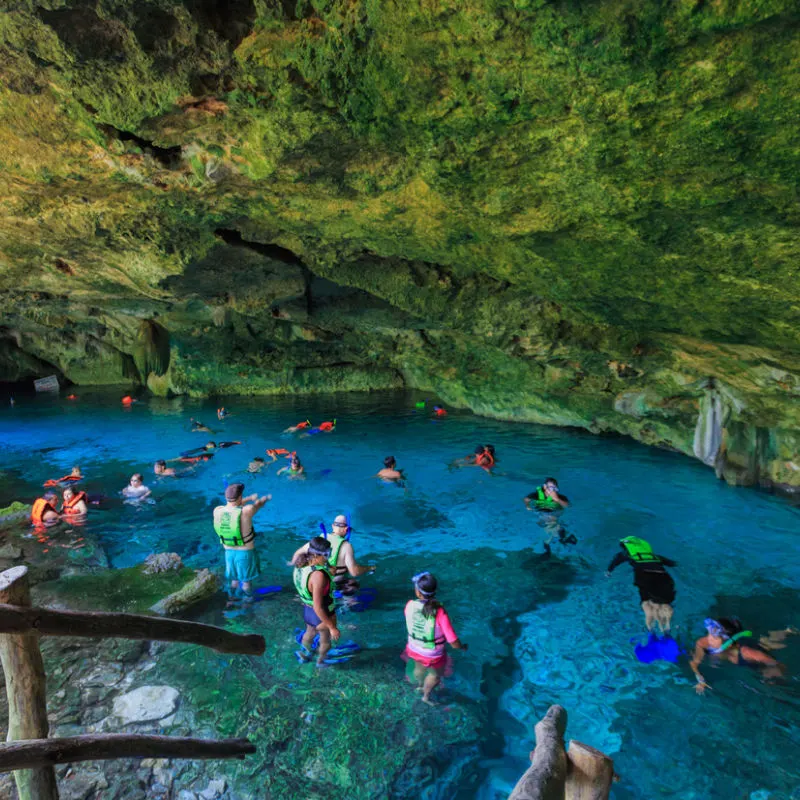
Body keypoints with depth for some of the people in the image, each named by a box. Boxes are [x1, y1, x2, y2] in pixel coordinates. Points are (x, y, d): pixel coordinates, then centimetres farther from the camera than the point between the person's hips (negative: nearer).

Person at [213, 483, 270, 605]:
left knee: (234, 578, 28)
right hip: (245, 552, -4)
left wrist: (249, 498, 20)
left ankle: (231, 598, 41)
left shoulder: (217, 511, -16)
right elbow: (260, 503, -8)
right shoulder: (246, 511, -29)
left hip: (229, 551, 4)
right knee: (246, 579, 21)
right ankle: (248, 600, 41)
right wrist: (266, 498, 17)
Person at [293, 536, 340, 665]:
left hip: (307, 609, 6)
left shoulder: (302, 565, -17)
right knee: (325, 641, 27)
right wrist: (332, 627, -25)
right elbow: (318, 607, -36)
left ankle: (304, 655, 63)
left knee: (310, 632, 37)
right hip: (323, 614, -6)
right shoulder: (318, 575, -41)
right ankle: (321, 661, 55)